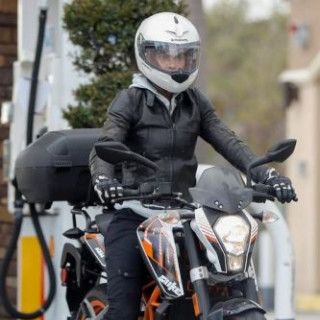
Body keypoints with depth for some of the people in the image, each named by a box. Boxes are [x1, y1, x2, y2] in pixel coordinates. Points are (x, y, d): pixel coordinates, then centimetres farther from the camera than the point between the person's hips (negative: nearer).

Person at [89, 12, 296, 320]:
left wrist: (266, 174, -14)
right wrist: (103, 179, -37)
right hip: (136, 212, -5)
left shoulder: (194, 101, 13)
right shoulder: (130, 101, -1)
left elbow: (228, 142, 3)